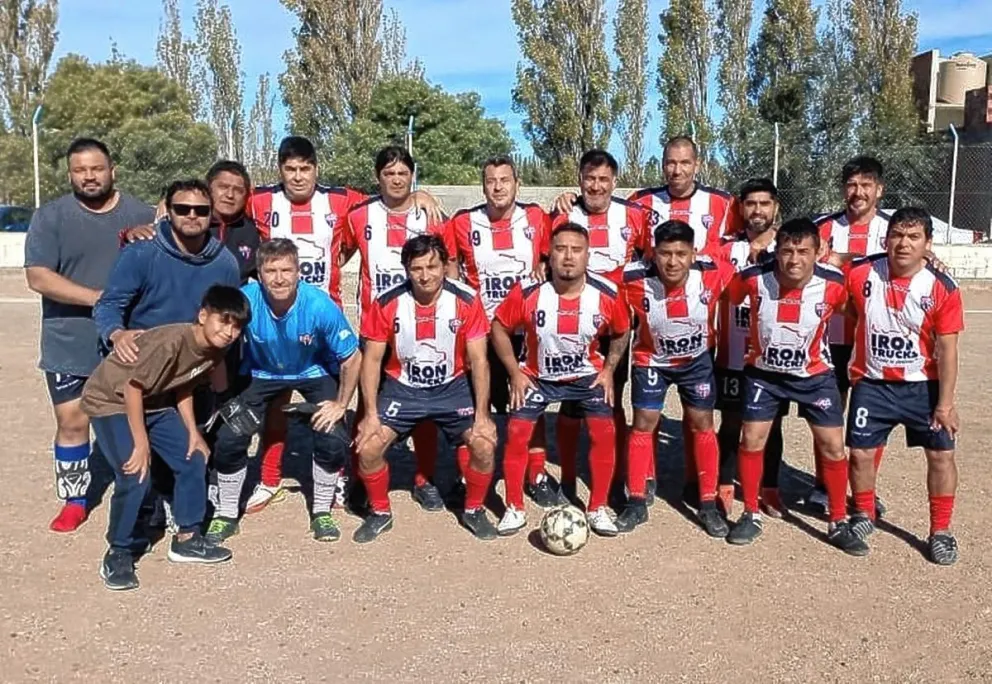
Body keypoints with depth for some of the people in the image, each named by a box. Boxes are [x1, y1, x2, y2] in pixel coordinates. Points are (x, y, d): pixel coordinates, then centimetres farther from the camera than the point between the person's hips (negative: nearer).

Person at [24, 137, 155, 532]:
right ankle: (73, 500, 22)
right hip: (70, 345, 0)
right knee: (72, 422, 5)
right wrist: (98, 298, -21)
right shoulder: (50, 217, -3)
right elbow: (38, 278, -12)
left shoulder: (142, 215, 1)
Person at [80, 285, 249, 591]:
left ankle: (187, 539, 19)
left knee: (193, 461, 3)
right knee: (135, 476, -19)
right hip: (112, 401, -8)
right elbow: (132, 387, -28)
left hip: (154, 403, 8)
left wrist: (193, 432, -2)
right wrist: (141, 443, -24)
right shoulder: (172, 341, -33)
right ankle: (118, 554, 2)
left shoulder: (215, 349, -9)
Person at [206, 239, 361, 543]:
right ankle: (226, 515, 15)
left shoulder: (319, 305, -32)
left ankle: (321, 512, 11)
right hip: (260, 373, 1)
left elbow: (352, 358, -19)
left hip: (314, 373, -1)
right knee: (229, 438, -11)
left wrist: (341, 404, -15)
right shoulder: (245, 301, -30)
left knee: (333, 439, -16)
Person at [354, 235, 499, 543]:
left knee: (485, 445, -16)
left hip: (452, 387, 0)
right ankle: (380, 513, 14)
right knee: (367, 448, -14)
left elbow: (478, 359, -10)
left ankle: (473, 510, 13)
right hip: (402, 388, 1)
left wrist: (482, 414, -14)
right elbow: (372, 359, -6)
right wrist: (371, 414, -11)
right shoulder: (386, 303, -14)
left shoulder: (467, 300, -15)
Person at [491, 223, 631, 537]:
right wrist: (515, 372, -10)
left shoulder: (606, 293, -19)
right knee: (516, 433, -9)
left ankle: (597, 508, 8)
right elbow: (499, 327, -8)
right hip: (538, 376, 0)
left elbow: (622, 333, 3)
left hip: (588, 375, 1)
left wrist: (608, 370, -5)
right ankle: (515, 508, 10)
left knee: (604, 433, -11)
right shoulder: (528, 291, -24)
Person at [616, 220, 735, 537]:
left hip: (697, 358, 1)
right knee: (643, 424, 2)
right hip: (651, 359, -1)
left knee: (702, 424, 4)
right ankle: (636, 503, 14)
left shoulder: (713, 272, -28)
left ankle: (708, 505, 15)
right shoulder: (633, 279, -31)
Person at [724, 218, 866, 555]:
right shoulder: (753, 279, -22)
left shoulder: (833, 284, -22)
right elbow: (728, 300, -2)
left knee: (833, 446, 0)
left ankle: (839, 524, 18)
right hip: (764, 372, 0)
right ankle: (751, 515, 18)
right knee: (752, 440, -1)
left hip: (815, 374, 0)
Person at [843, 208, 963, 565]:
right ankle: (864, 515, 28)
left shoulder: (943, 289, -13)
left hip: (924, 386, 0)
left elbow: (947, 350, -10)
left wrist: (945, 403, -11)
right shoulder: (861, 274, -12)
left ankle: (940, 531, 18)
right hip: (872, 383, 1)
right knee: (860, 452, 2)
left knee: (941, 454, 0)